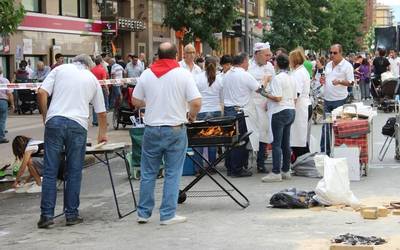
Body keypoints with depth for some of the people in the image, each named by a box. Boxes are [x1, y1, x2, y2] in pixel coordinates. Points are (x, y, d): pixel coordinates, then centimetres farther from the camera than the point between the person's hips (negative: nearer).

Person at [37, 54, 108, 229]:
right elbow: (101, 113, 25)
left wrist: (45, 117, 11)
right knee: (74, 173, 8)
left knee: (50, 171, 2)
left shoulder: (60, 69, 14)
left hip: (55, 121, 0)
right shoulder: (92, 79, 19)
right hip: (78, 125, 1)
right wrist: (102, 134, 39)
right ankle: (71, 215, 12)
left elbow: (42, 93, 1)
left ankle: (46, 214, 1)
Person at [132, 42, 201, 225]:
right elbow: (197, 102, -13)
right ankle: (167, 215, 6)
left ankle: (143, 213, 17)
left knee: (148, 173, 12)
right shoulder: (183, 74, -7)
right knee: (172, 174, 5)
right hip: (175, 130, -2)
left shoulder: (146, 74, 1)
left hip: (152, 129, 2)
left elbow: (135, 102, 7)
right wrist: (192, 115, 7)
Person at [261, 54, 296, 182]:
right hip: (291, 110, 9)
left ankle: (276, 172, -6)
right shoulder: (291, 79, 12)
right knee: (286, 143, 12)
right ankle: (286, 170, 16)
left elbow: (277, 98, -21)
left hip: (280, 112, -9)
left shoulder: (277, 78, -14)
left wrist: (265, 94, -5)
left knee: (276, 143, -6)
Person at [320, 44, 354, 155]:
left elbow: (351, 82, -10)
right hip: (327, 99, 6)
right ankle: (324, 151, 13)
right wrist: (322, 80, 1)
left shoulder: (347, 65, -6)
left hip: (339, 100, -6)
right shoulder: (328, 65, 14)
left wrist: (340, 82, -26)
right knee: (326, 126, 8)